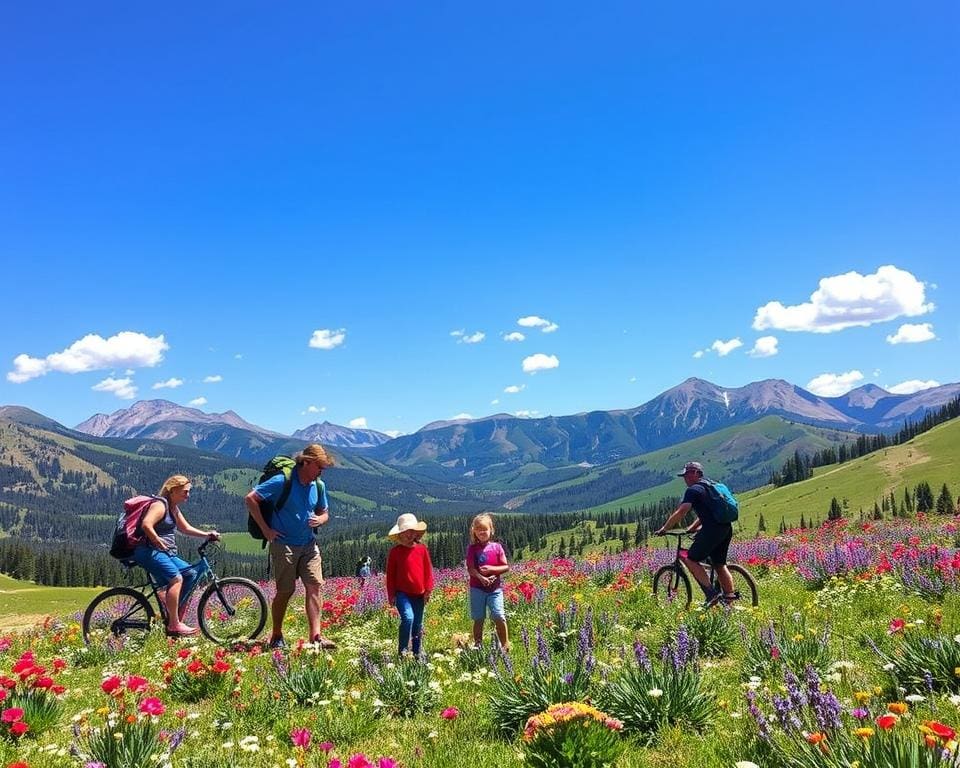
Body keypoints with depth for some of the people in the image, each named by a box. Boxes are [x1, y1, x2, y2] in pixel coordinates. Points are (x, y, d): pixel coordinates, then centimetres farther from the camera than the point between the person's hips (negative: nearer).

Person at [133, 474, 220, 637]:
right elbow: (146, 525, -27)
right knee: (176, 578, -26)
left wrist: (206, 534, 13)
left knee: (191, 574, 5)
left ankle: (176, 618, 5)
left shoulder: (174, 508, 19)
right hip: (150, 552, -10)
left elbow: (185, 528, 26)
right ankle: (173, 625, -25)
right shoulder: (160, 505, -12)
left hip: (166, 553, 10)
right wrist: (159, 543, -20)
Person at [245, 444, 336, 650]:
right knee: (286, 591, 2)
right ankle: (276, 637, 19)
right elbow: (250, 499, -14)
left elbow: (325, 513, 17)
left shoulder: (319, 486, 4)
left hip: (309, 545, 5)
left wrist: (319, 520, -8)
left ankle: (315, 636, -2)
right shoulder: (282, 482, -15)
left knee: (314, 586, -4)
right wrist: (265, 529, -13)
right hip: (284, 544, -5)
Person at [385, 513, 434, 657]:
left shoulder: (422, 549, 2)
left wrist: (428, 590, 2)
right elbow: (390, 574, 0)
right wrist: (391, 594, -2)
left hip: (419, 594, 3)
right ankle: (402, 650, -9)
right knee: (408, 618, -23)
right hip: (402, 593, -3)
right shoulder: (395, 551, -3)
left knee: (418, 624, 11)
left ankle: (417, 653, 25)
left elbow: (428, 570, 6)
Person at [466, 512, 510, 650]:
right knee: (478, 619, 6)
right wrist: (481, 578, -26)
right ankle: (477, 645, 17)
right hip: (477, 588, 0)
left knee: (499, 617, -9)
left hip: (495, 587, 0)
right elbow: (470, 569, -8)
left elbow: (506, 567, 1)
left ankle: (505, 645, 2)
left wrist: (491, 569, -15)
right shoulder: (472, 548, 1)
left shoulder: (497, 547, 1)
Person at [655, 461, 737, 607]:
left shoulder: (693, 490, -5)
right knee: (720, 564, 17)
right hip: (726, 529, 9)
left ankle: (711, 593, -7)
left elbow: (680, 513, -13)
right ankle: (730, 596, 15)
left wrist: (664, 529, -6)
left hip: (712, 529, -9)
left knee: (691, 560, -1)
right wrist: (692, 527, 28)